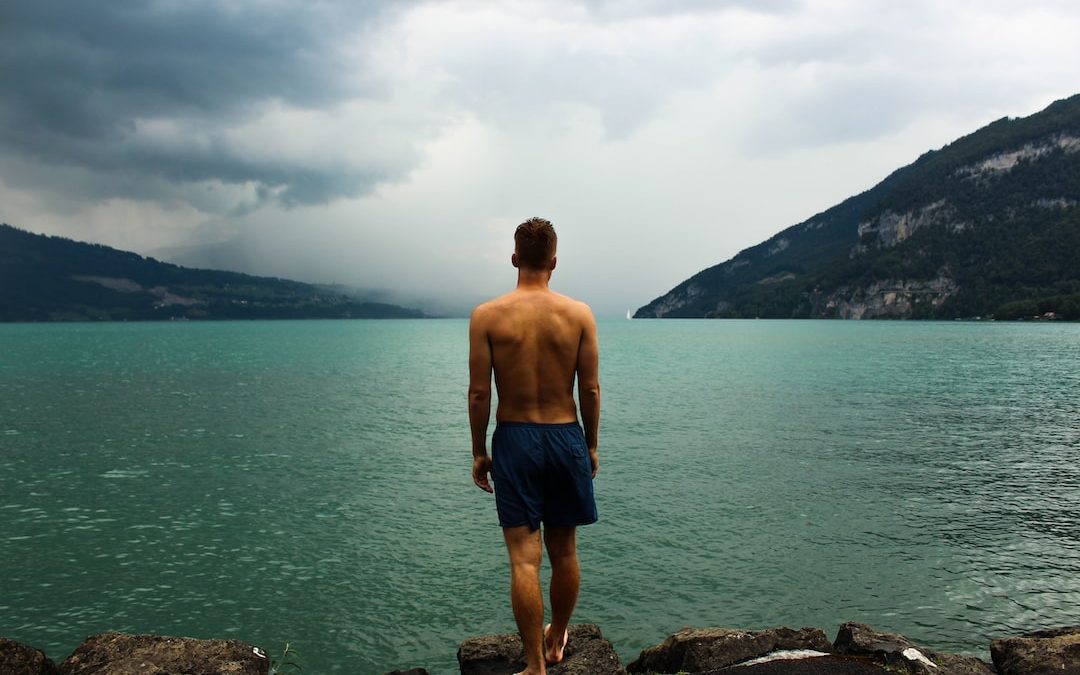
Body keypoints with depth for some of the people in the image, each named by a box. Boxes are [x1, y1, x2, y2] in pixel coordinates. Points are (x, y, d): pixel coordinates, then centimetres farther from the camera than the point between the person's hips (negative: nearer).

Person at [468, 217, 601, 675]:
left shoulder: (486, 315, -7)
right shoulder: (579, 314, -4)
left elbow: (479, 393, -7)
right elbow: (591, 389, -2)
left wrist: (479, 452, 4)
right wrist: (591, 446, 10)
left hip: (514, 440, -2)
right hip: (566, 437, 2)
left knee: (524, 557, 2)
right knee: (564, 551, 17)